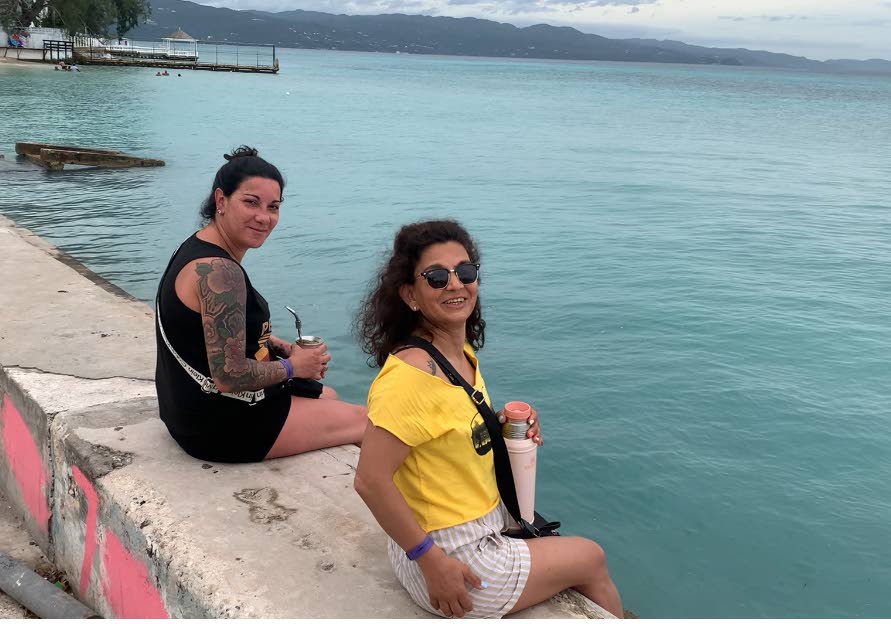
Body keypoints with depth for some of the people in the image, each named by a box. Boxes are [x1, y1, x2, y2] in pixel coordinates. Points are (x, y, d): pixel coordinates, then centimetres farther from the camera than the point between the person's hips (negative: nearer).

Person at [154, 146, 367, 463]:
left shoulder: (198, 247, 5)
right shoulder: (219, 271, -28)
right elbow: (230, 376, -30)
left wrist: (284, 347, 3)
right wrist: (292, 366, -12)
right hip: (219, 428, -10)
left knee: (328, 396, 28)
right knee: (364, 419, 5)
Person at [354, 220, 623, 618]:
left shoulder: (463, 353, 1)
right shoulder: (411, 372, -28)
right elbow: (370, 480, -29)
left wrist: (502, 425, -2)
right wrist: (431, 560, -23)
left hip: (485, 527, 9)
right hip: (455, 560, -8)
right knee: (591, 559, 12)